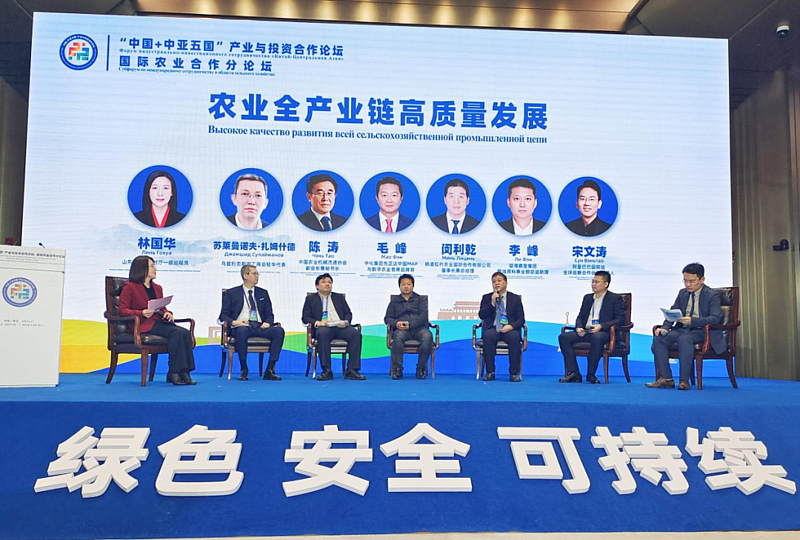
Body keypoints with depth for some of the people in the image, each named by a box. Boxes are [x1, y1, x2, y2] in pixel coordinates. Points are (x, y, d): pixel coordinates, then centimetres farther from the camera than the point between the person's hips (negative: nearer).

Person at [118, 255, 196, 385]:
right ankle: (174, 372, -28)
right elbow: (122, 310, -2)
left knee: (185, 333, -24)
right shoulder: (129, 287, 5)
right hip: (144, 325, -6)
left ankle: (184, 372, -28)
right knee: (176, 333, -31)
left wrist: (167, 313, 1)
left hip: (158, 321, 7)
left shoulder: (157, 288, 25)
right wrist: (142, 314, -19)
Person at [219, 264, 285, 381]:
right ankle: (244, 370, -26)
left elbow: (269, 314, 19)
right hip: (241, 326, -3)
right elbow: (223, 315, 8)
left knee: (279, 331, -27)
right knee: (242, 331, -40)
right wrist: (233, 322, -13)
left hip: (260, 327, 3)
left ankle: (270, 370, -26)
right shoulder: (232, 293, 12)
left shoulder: (263, 293, 21)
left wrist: (267, 322, -5)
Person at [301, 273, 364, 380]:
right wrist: (317, 323, -11)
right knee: (323, 333, -39)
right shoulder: (310, 299, 20)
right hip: (323, 327, -2)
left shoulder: (339, 297, 27)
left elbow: (348, 314, 19)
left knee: (356, 334, -29)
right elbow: (305, 317, 10)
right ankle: (326, 371, -37)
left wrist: (345, 322, -5)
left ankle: (352, 370, -30)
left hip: (340, 327, 2)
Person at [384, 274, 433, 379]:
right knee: (398, 336, -36)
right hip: (401, 329, 0)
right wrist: (396, 323, -7)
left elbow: (423, 316, 4)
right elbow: (387, 318, 17)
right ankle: (397, 369, -34)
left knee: (427, 336, -35)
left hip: (419, 328, 0)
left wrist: (410, 325, -13)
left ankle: (421, 368, -26)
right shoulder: (394, 301, 25)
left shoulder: (421, 299, 19)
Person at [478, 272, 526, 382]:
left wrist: (511, 326, -15)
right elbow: (481, 315, 2)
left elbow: (521, 319, 5)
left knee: (515, 337, -34)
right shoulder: (486, 297, 13)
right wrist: (492, 303, -10)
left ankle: (514, 373, -24)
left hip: (509, 329, 0)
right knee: (488, 336, -35)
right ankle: (490, 372, -26)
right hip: (493, 328, 0)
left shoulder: (515, 298, 11)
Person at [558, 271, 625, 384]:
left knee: (597, 337, -41)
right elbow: (580, 316, 22)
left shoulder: (615, 299, 4)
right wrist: (578, 327, -1)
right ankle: (574, 373, -21)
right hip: (585, 332, 6)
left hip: (604, 332, -6)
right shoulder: (587, 298, 22)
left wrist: (601, 326, -19)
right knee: (563, 337, -18)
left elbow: (620, 319, -6)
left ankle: (591, 374, -28)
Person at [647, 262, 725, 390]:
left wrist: (692, 321, -32)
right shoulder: (682, 293, 15)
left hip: (702, 331, -6)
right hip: (682, 329, 6)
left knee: (684, 339, -38)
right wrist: (664, 327, -7)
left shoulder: (712, 295, -3)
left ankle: (684, 380, -31)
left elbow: (715, 318, -17)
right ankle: (666, 378, -18)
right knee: (658, 338, -21)